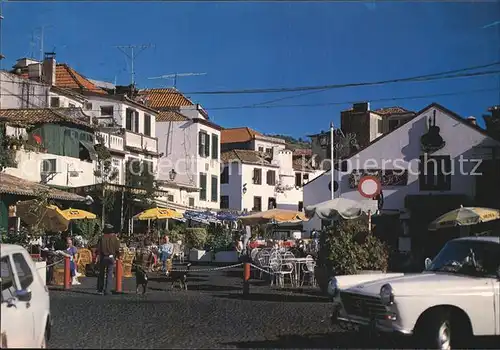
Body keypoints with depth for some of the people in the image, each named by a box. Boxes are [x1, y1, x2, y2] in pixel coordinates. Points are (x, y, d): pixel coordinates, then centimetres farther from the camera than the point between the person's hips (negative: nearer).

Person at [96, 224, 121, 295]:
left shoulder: (102, 238, -2)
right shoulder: (115, 238, -2)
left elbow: (98, 249, -3)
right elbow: (117, 250, 1)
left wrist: (98, 257, 2)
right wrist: (117, 257, 11)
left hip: (103, 257, 1)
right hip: (111, 257, -1)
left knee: (101, 273, 13)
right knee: (109, 274, 3)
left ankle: (100, 289, 19)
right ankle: (107, 290, -1)